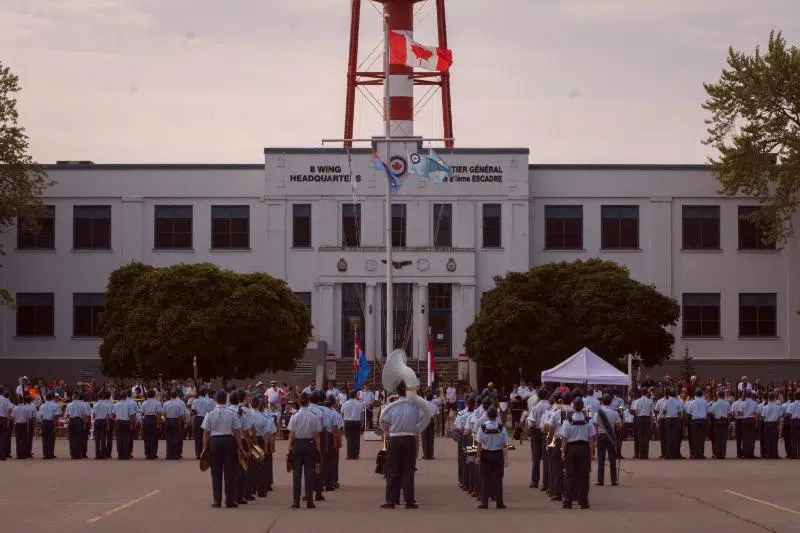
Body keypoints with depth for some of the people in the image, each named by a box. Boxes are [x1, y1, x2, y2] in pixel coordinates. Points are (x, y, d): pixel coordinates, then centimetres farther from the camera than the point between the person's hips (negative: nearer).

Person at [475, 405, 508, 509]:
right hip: (498, 454, 0)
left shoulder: (482, 427, -10)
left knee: (485, 479, 6)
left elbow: (479, 444, -8)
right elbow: (504, 445, -7)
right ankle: (499, 502, 7)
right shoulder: (501, 428, -10)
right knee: (498, 479, 6)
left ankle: (484, 502, 5)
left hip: (485, 454, 0)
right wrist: (505, 458, 5)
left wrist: (478, 457, -1)